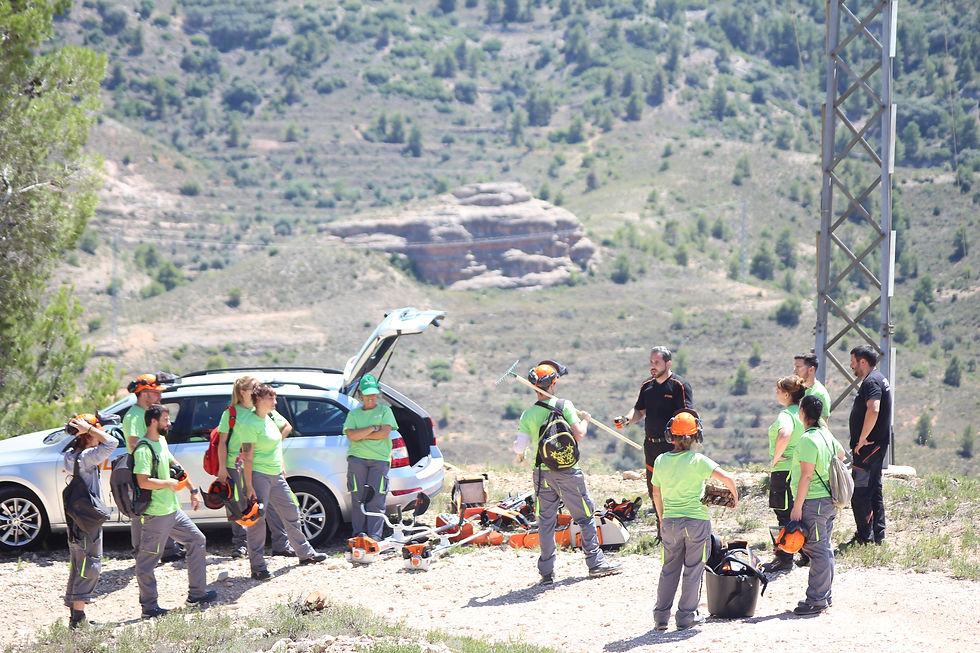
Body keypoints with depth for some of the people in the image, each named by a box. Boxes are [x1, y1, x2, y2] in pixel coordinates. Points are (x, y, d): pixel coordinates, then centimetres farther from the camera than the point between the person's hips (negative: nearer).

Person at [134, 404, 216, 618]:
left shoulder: (161, 441, 12)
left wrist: (193, 490, 23)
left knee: (196, 540, 16)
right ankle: (148, 606, 3)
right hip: (155, 514, -10)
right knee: (147, 559, -2)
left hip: (173, 510, 11)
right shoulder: (144, 449, -18)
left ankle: (197, 592, 22)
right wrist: (169, 483, -15)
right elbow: (143, 482, -26)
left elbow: (174, 465, 24)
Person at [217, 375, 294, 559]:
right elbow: (222, 442, -2)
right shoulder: (231, 413, -1)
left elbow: (287, 426, 21)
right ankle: (240, 545, 16)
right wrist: (222, 468, -7)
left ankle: (281, 544, 2)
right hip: (236, 466, -3)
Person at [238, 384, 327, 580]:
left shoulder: (268, 419, 11)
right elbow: (247, 456, -19)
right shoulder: (250, 423, -16)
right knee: (257, 519, -6)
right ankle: (257, 566, -2)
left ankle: (305, 553, 31)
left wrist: (282, 469, 23)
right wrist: (249, 486, -23)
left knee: (291, 513, 17)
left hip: (276, 475, 9)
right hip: (258, 475, -9)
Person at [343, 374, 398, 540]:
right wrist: (372, 429, -4)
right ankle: (358, 533, 1)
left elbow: (385, 433, -1)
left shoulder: (385, 411, 14)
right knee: (358, 497, -4)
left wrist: (361, 435, 0)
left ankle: (374, 535, -6)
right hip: (357, 458, 1)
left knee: (376, 498, -7)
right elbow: (351, 435, 0)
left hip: (379, 459, -1)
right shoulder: (353, 413, 17)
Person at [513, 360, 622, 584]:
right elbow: (578, 435, -14)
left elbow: (519, 446, -6)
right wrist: (585, 420, 5)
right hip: (567, 471, -3)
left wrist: (520, 455, 17)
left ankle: (546, 572, 7)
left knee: (545, 521, 8)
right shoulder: (564, 406, -10)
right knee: (585, 516, 10)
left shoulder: (528, 415, -3)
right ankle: (596, 563, 15)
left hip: (542, 473, 3)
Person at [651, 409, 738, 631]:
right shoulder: (698, 461, -12)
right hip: (697, 521, -3)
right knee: (692, 570, 7)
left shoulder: (660, 461, 0)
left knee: (669, 569, 15)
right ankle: (686, 616, 9)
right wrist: (734, 497, -1)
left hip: (670, 522, 3)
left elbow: (656, 494, 10)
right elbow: (726, 478, -20)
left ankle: (660, 616, 14)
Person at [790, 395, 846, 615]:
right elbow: (841, 453, 31)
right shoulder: (826, 435, 10)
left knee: (816, 550, -8)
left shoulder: (808, 439, -17)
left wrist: (797, 507, -17)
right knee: (824, 549, 14)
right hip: (829, 501, 9)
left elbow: (806, 475, -20)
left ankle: (816, 600, -7)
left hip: (813, 501, -9)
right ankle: (824, 597, 21)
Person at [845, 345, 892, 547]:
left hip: (868, 447, -11)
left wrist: (862, 439, -24)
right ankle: (878, 534, 21)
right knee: (874, 490, 16)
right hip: (878, 444, 11)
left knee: (859, 492, -7)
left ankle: (865, 536, -4)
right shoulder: (879, 379, 17)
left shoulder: (871, 382, -16)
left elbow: (873, 410, -32)